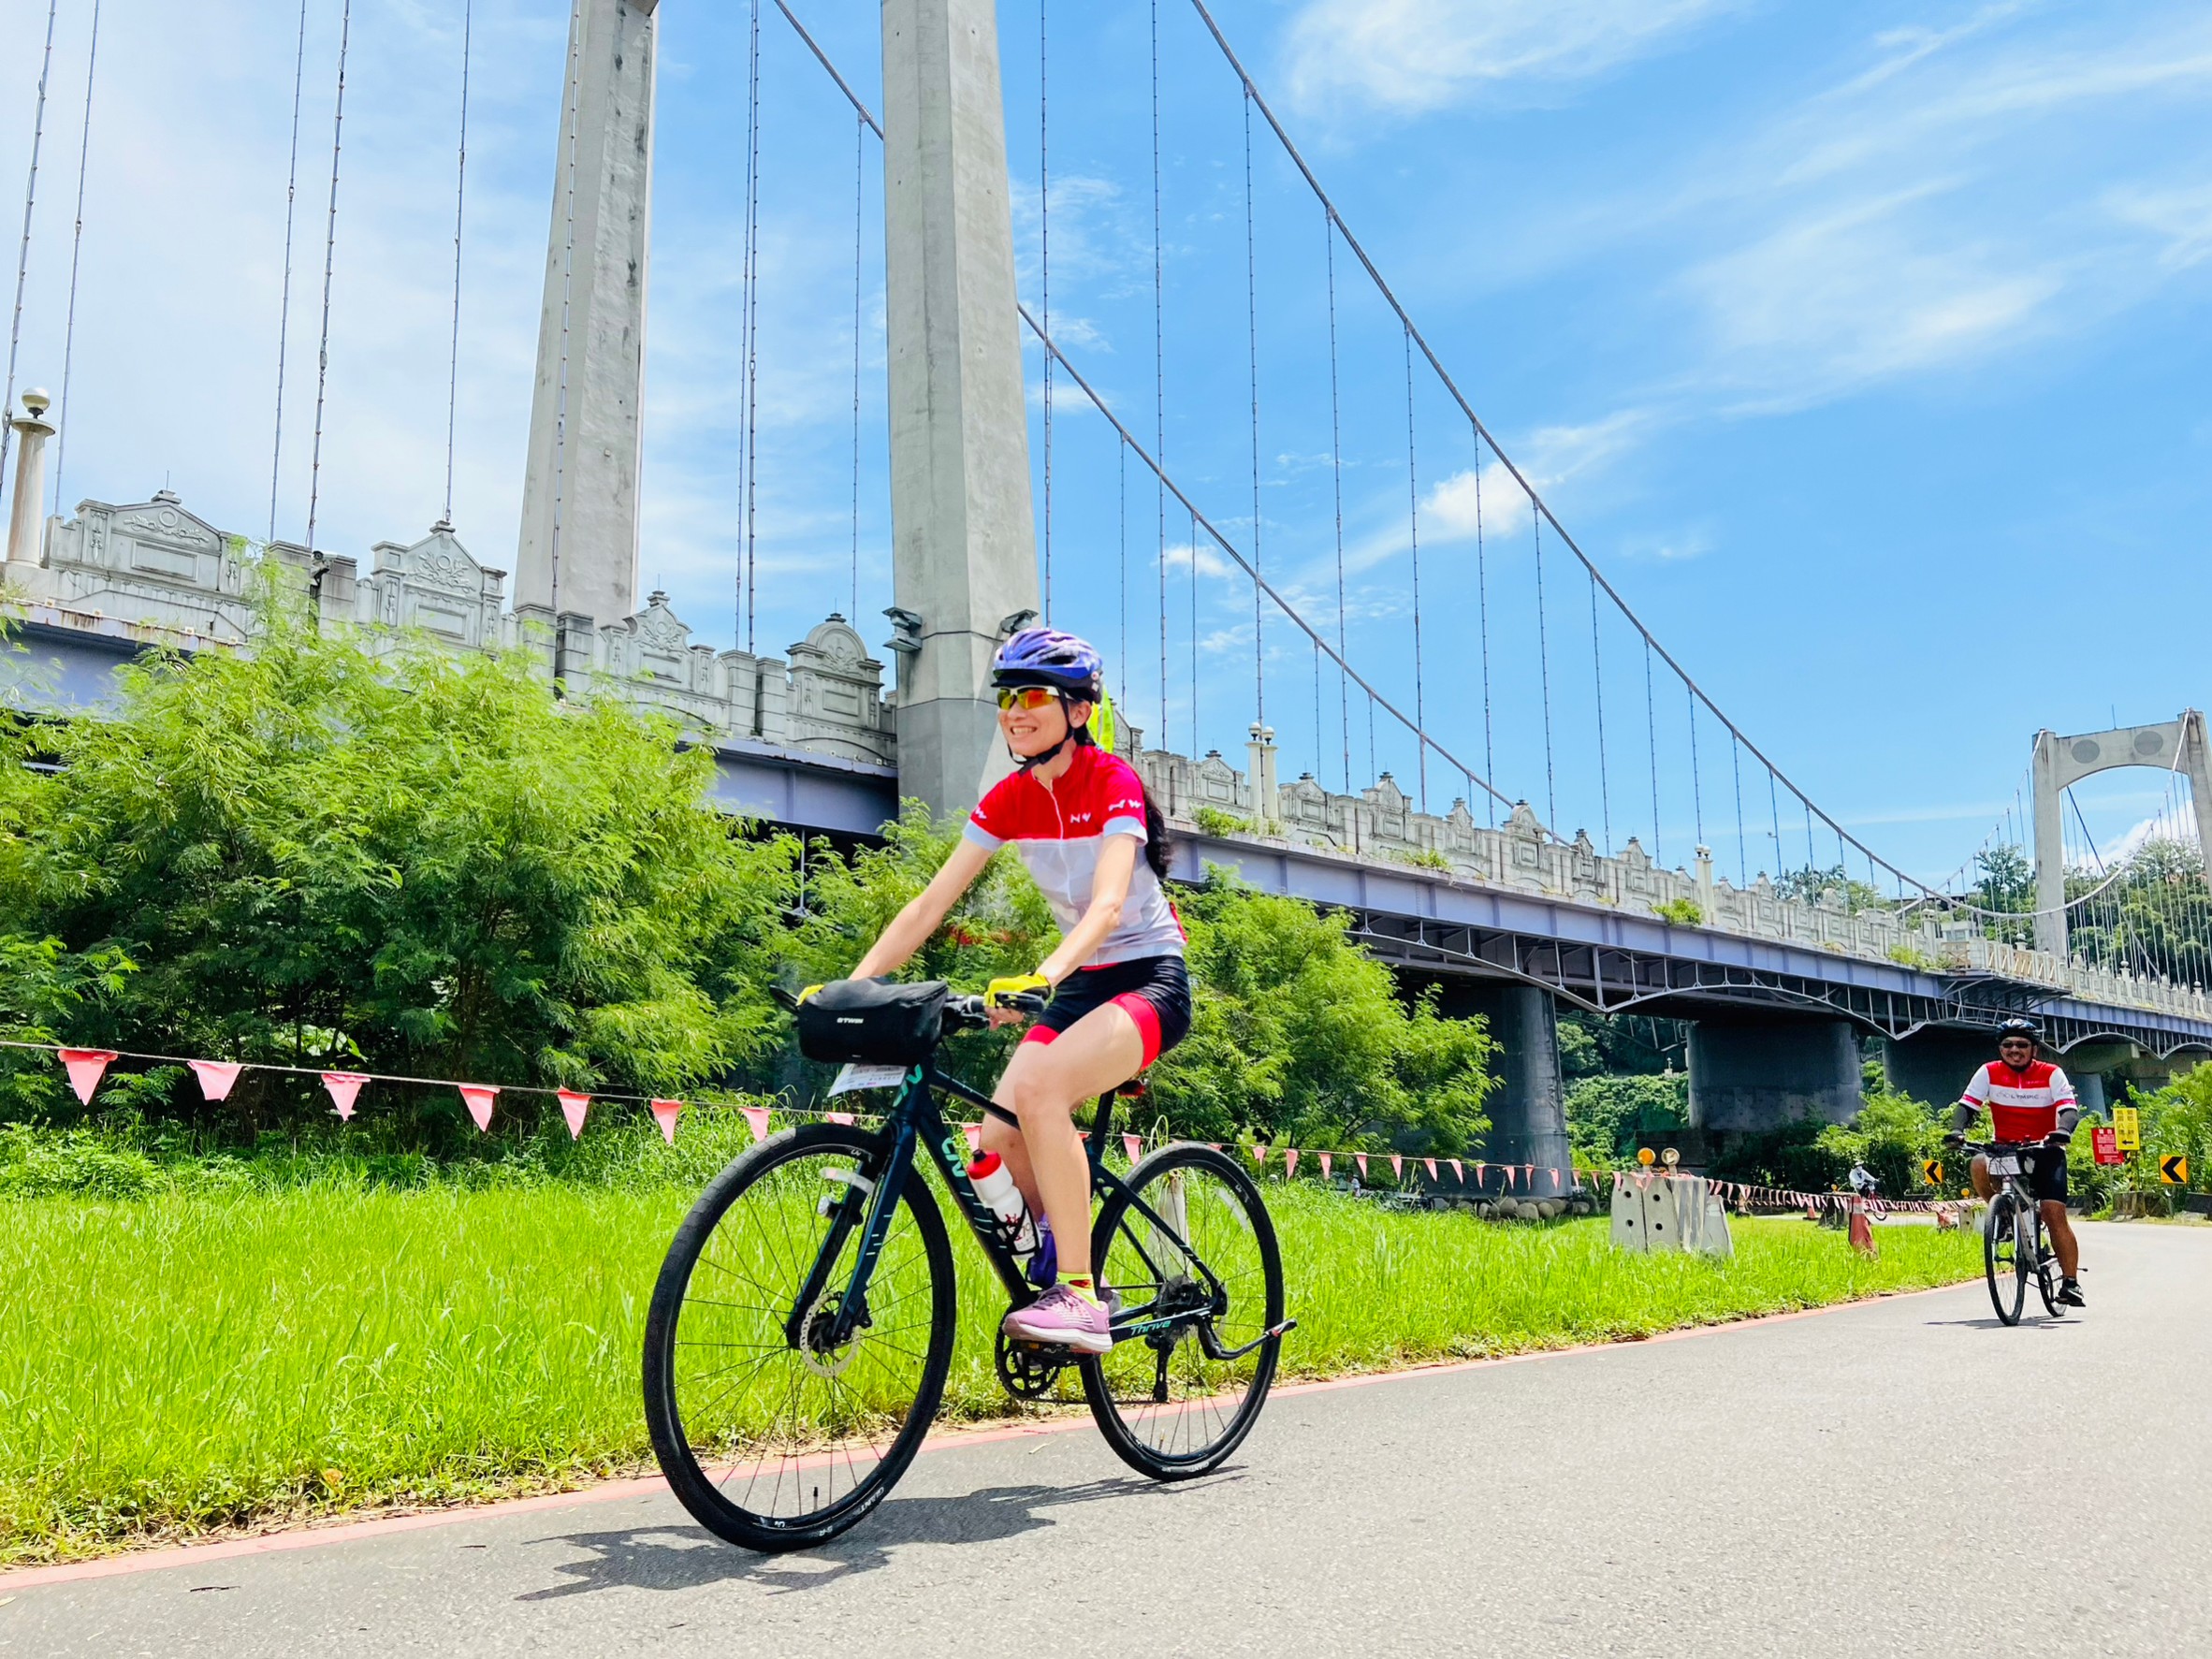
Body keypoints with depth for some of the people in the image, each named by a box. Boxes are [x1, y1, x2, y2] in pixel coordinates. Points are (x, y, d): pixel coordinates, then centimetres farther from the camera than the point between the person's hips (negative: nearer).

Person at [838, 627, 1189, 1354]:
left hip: (1150, 978, -6)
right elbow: (930, 903, -3)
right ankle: (1069, 1270, 10)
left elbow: (1107, 903, -32)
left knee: (1038, 1087, -33)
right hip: (1080, 985, 6)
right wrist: (851, 984, -15)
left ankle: (1079, 1297, -25)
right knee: (998, 1139, -14)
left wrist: (1042, 975, -50)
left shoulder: (1112, 781, -16)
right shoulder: (1010, 797, 1)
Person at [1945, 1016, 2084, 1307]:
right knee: (1980, 1166, -32)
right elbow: (1966, 1105, -8)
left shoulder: (2051, 1074, -5)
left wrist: (2062, 1132, -38)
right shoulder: (1989, 1073, -2)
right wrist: (1957, 1130, -28)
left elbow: (2070, 1109, -16)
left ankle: (2071, 1282, -5)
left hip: (2045, 1151, -1)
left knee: (2054, 1214, -13)